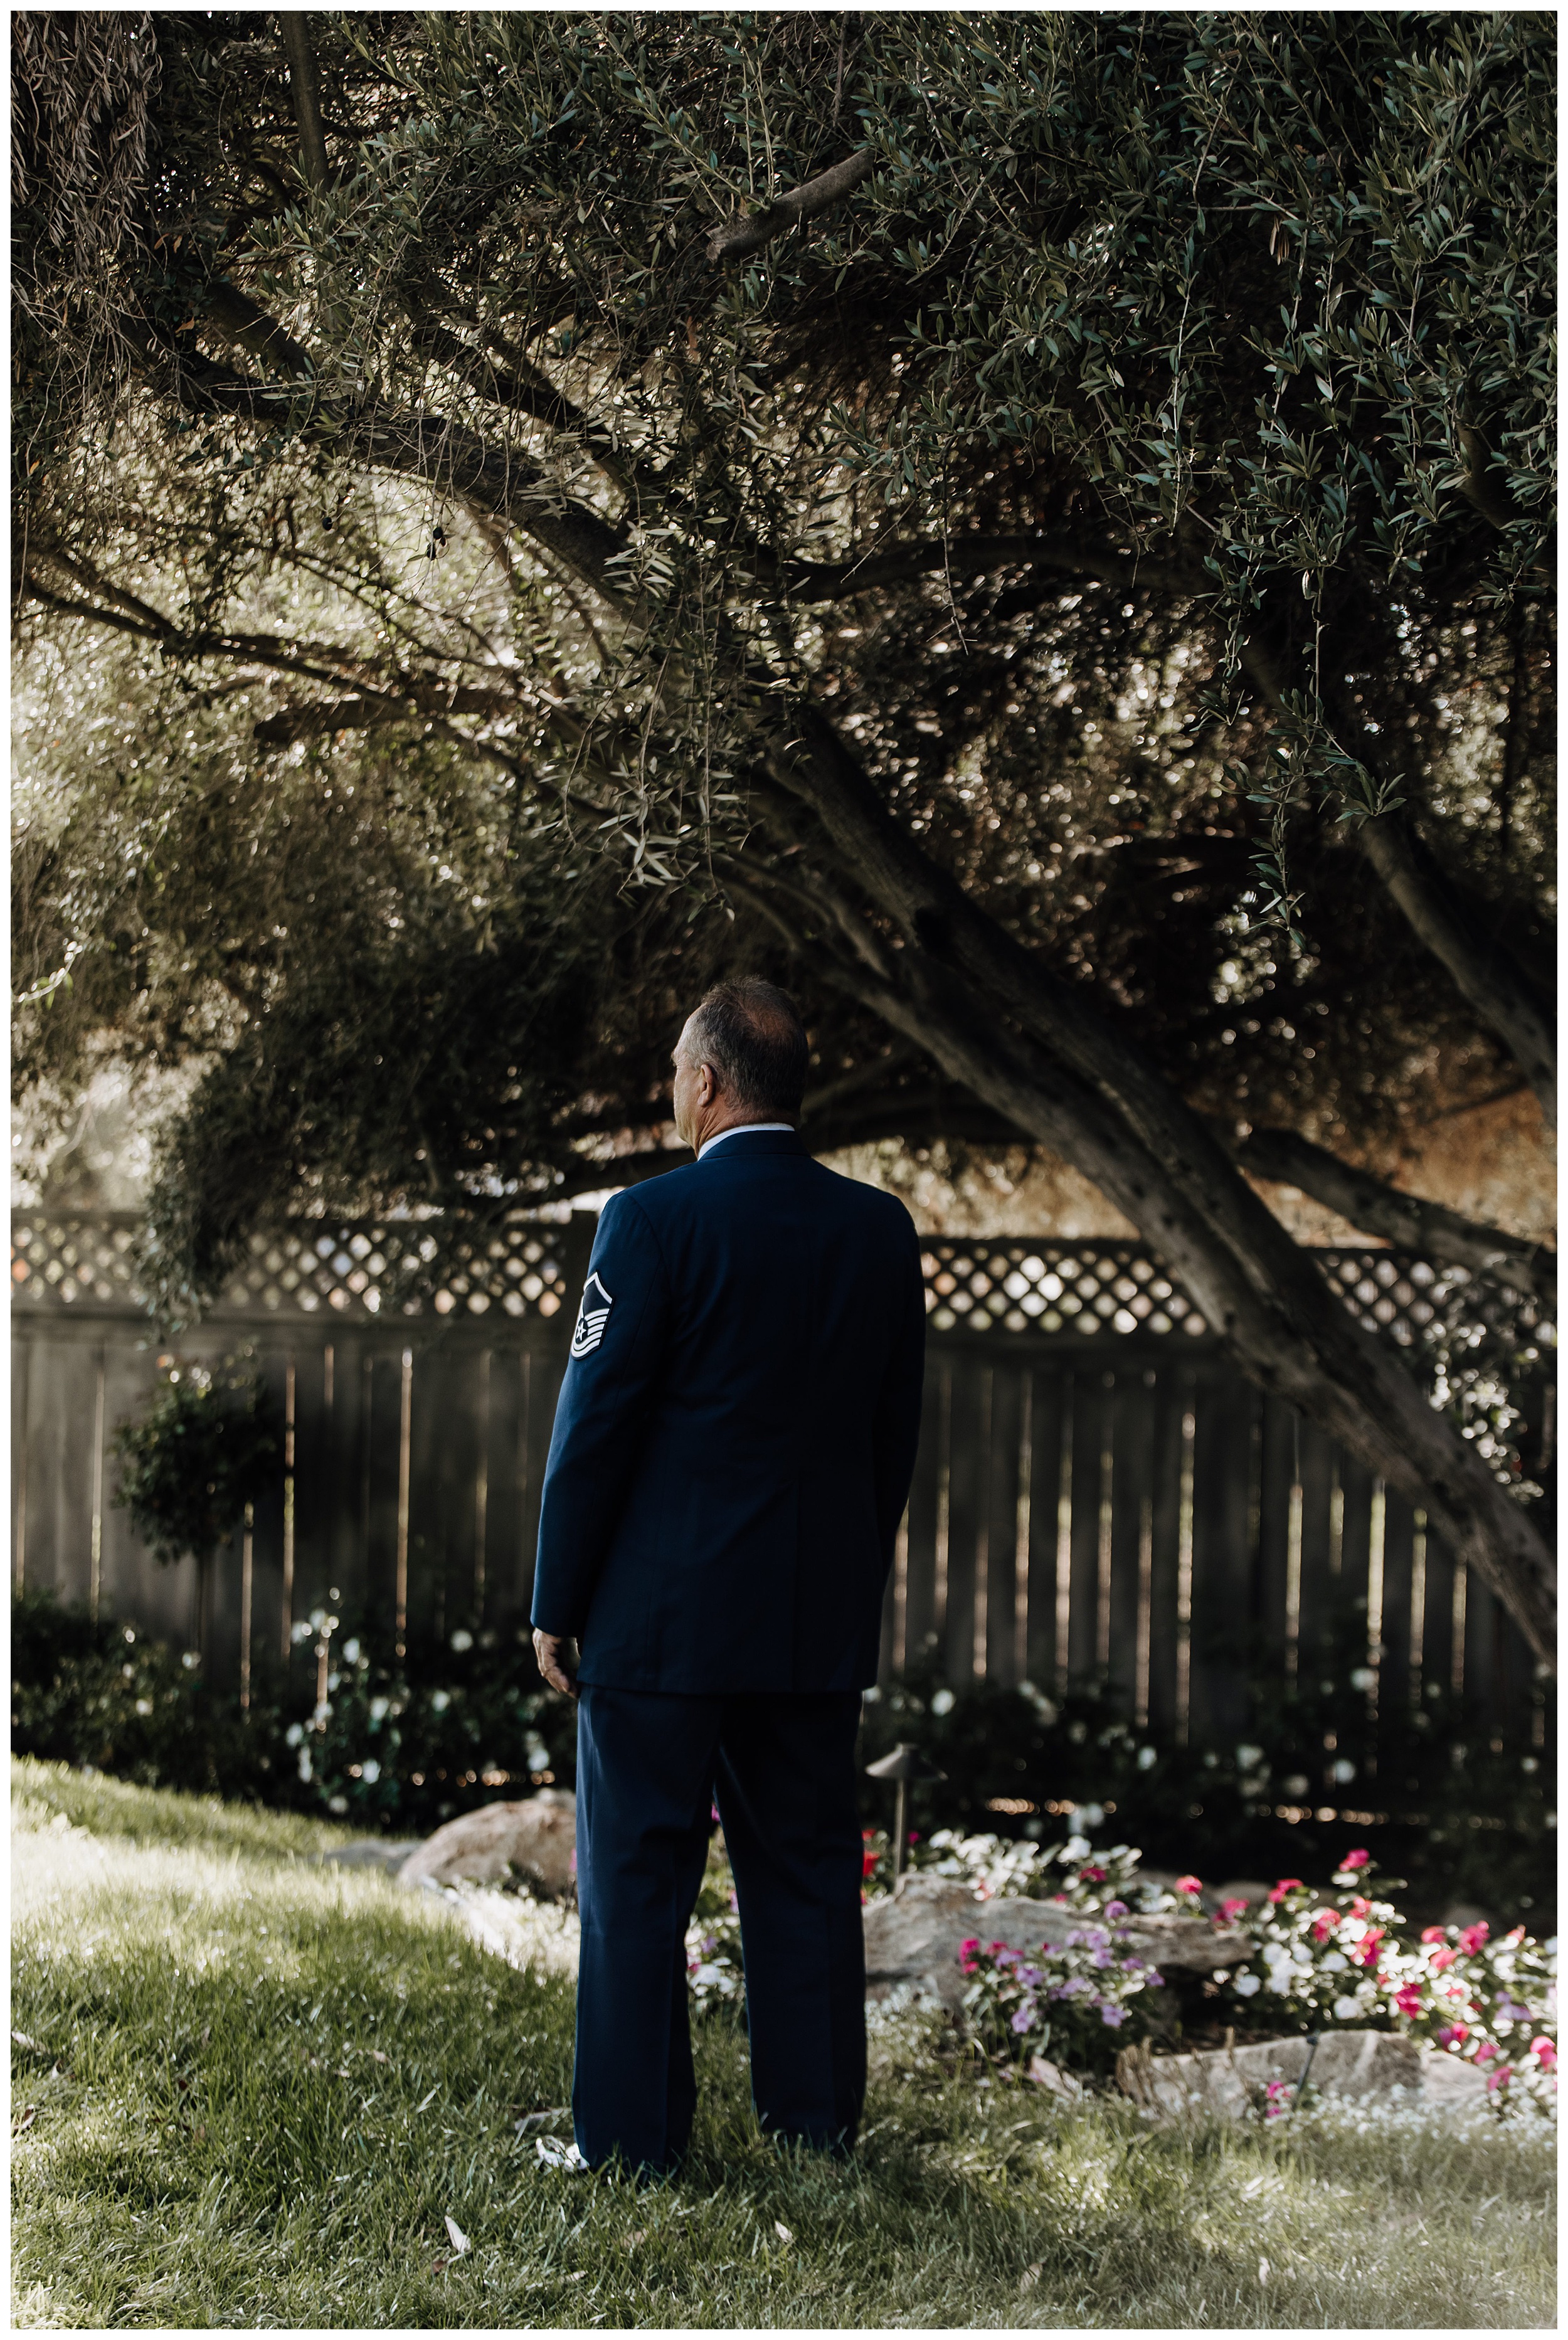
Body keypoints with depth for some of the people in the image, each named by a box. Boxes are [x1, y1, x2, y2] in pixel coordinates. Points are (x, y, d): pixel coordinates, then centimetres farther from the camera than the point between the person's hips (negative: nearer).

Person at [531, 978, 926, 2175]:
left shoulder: (655, 1220, -12)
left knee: (639, 1880, 3)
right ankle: (818, 2122, 17)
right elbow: (896, 1436, 9)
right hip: (821, 1625, 5)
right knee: (807, 1872, 12)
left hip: (661, 1620, -5)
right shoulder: (882, 1229, 4)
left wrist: (557, 1603, -3)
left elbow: (597, 1421, -11)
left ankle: (633, 2136, 7)